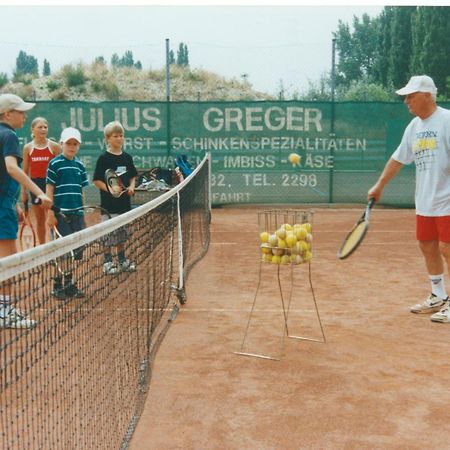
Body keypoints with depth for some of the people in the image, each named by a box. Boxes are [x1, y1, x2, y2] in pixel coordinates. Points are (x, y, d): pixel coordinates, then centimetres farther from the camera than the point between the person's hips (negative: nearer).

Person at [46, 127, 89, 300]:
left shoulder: (80, 165, 11)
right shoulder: (55, 164, -4)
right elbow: (49, 190, -5)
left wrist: (83, 213, 13)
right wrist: (51, 214, -10)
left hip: (77, 214, 5)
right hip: (61, 214, -5)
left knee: (77, 250, 7)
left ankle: (69, 284, 20)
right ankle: (58, 285, 10)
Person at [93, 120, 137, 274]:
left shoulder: (127, 157, 7)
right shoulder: (103, 158, -7)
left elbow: (133, 176, 16)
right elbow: (97, 180, -8)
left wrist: (131, 186, -3)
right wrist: (110, 189, -20)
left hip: (124, 202, 5)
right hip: (109, 203, -5)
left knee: (122, 233, 15)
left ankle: (122, 260, 27)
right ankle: (108, 262, 11)